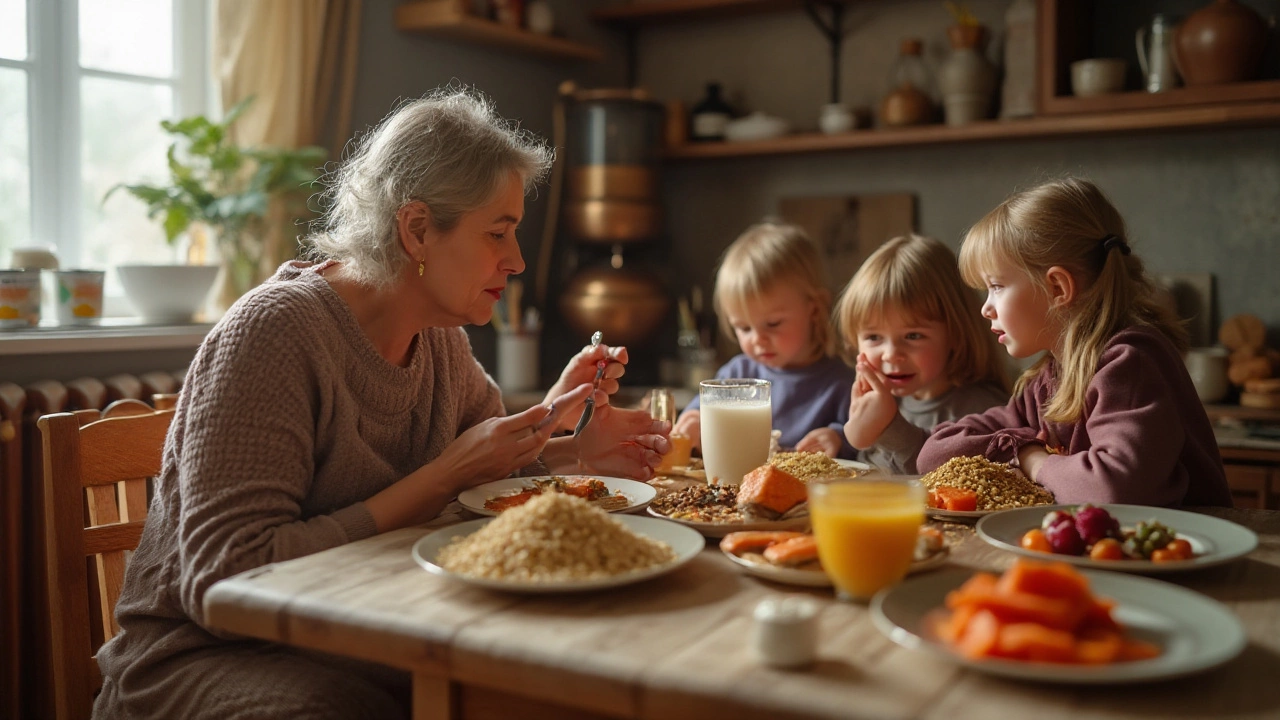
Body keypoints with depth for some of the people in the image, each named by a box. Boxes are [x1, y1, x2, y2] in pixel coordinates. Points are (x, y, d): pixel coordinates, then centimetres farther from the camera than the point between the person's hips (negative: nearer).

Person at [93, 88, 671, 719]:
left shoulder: (439, 335, 3)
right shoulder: (274, 331, -20)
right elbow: (226, 579, -27)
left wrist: (567, 448, -4)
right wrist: (444, 478, -25)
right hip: (202, 660, -5)